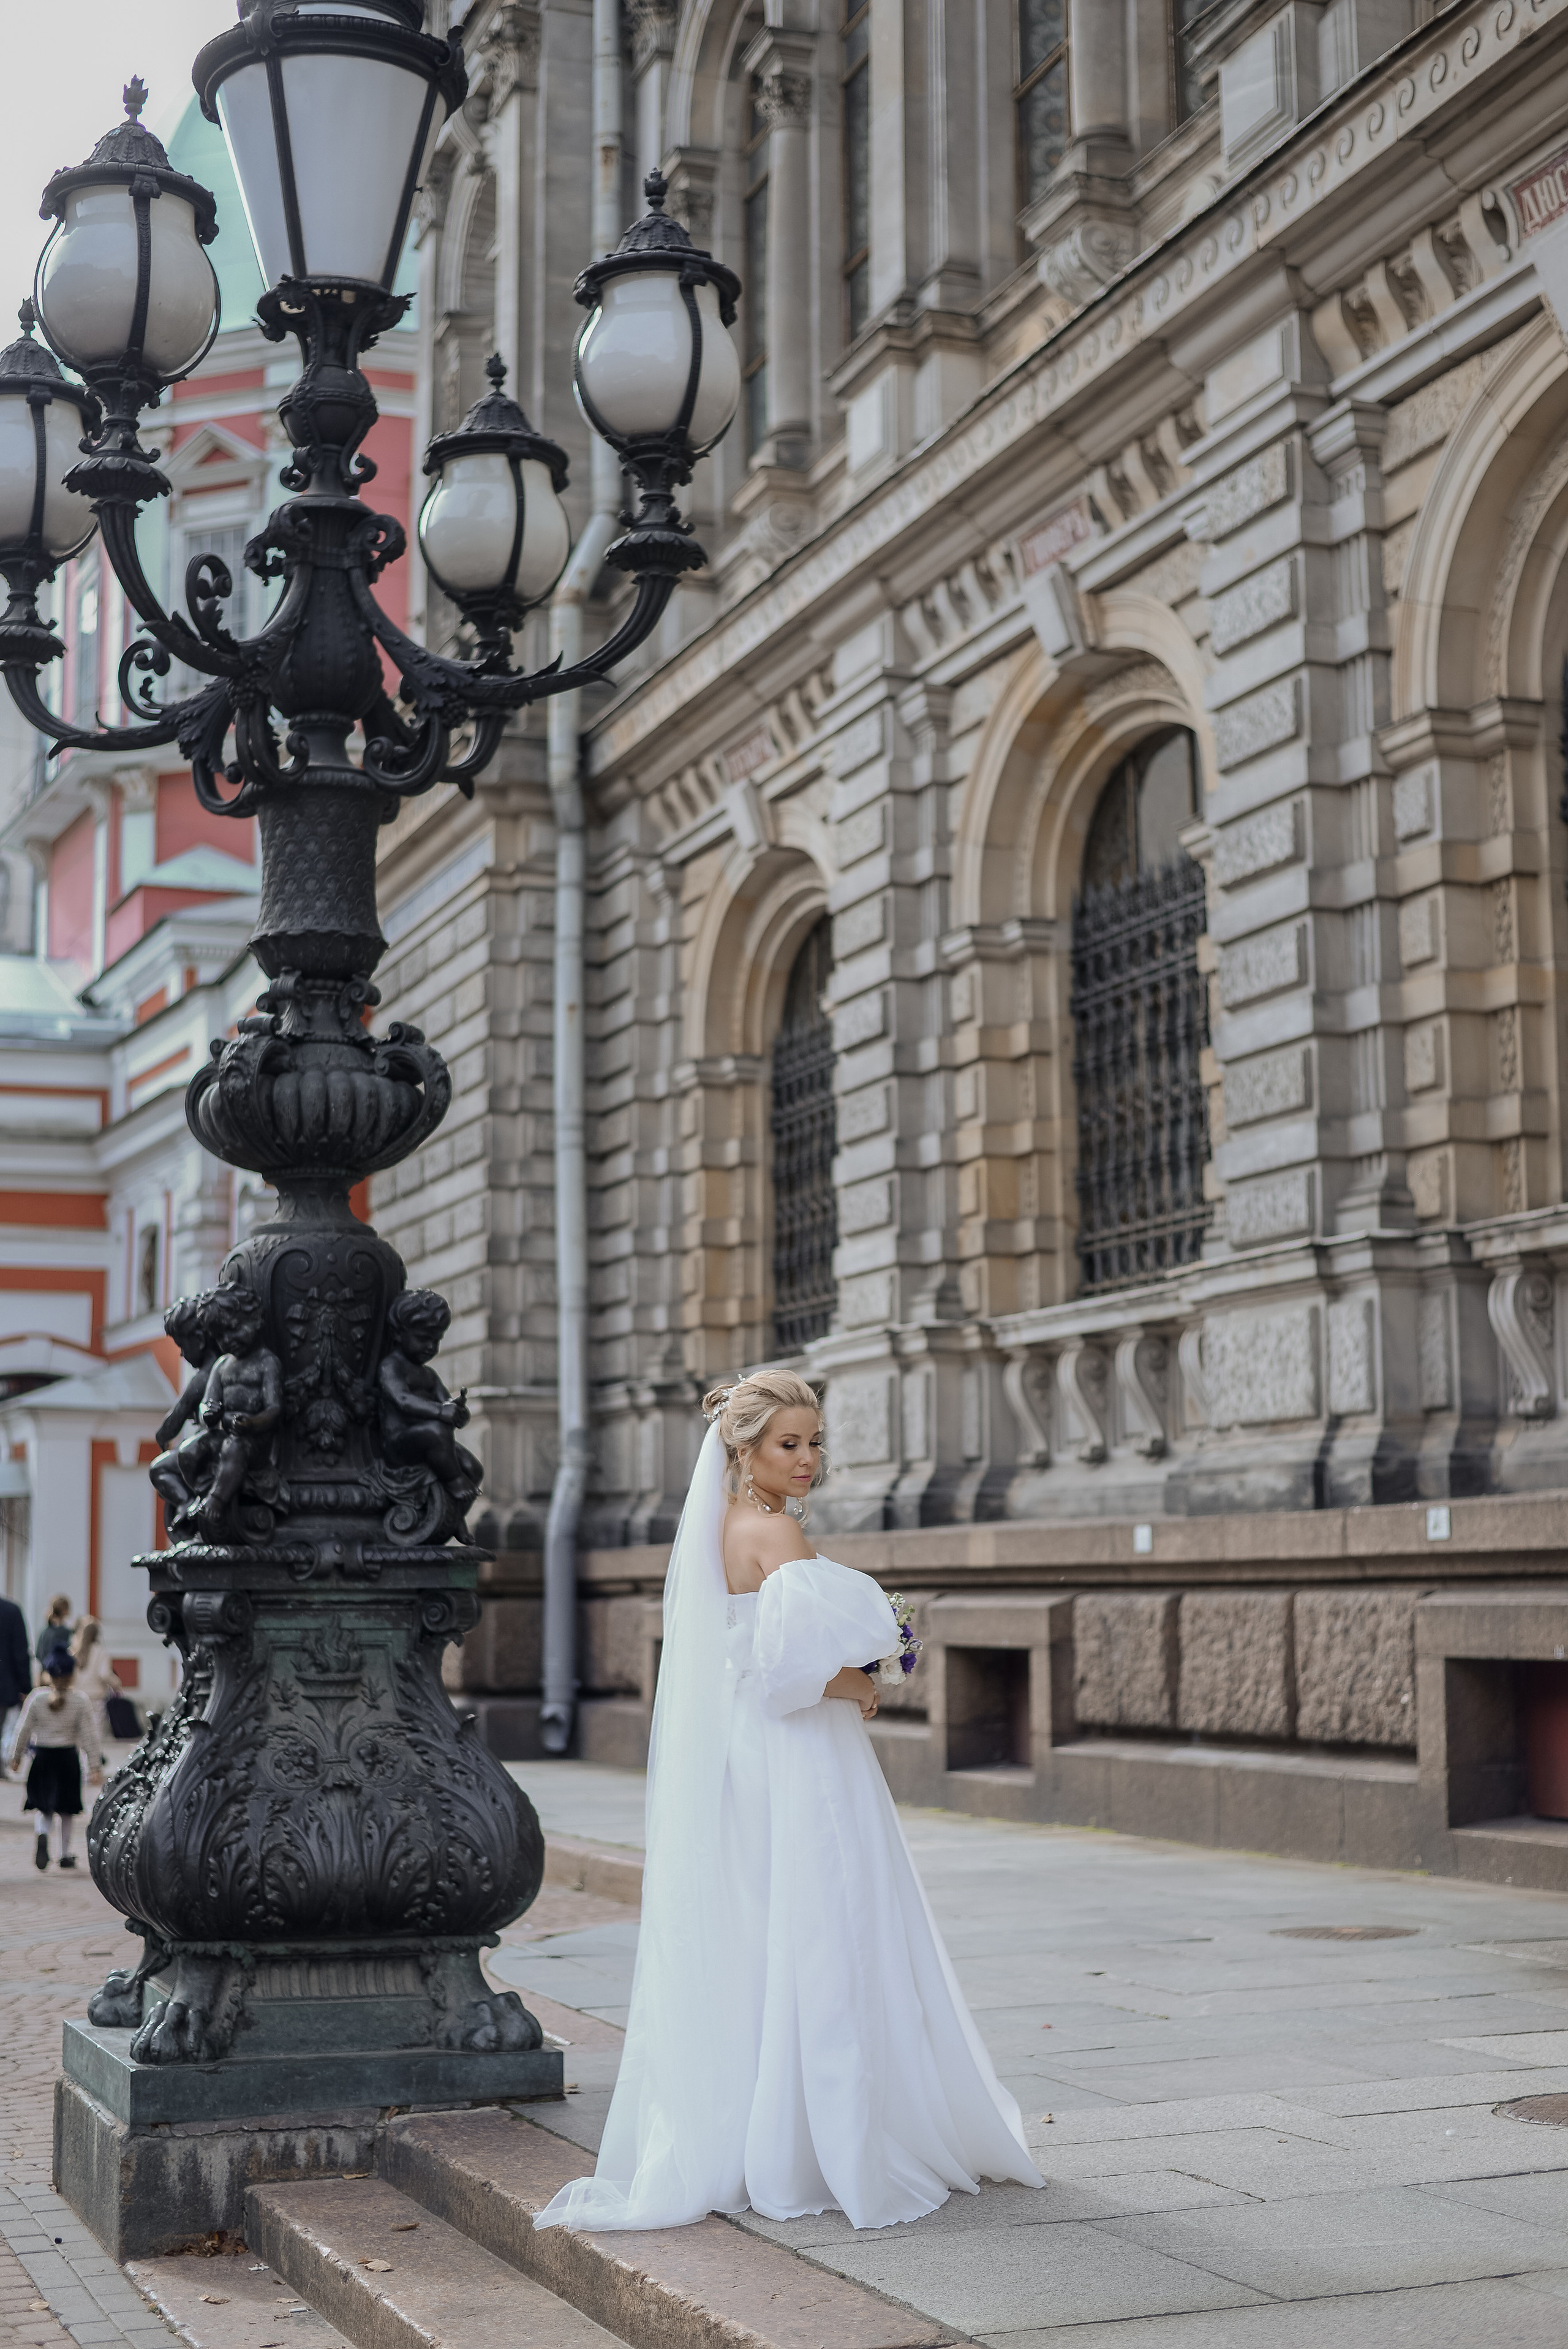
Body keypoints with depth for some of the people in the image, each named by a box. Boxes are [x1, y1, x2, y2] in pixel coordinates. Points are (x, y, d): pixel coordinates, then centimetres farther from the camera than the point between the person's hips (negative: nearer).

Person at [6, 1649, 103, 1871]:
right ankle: (65, 1854, 16)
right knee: (67, 1810, 13)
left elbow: (23, 1729, -1)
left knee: (45, 1807, 11)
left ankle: (43, 1835, -20)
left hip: (42, 1755, 0)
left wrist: (16, 1756, 12)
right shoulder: (80, 1701, -8)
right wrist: (95, 1766, -2)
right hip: (68, 1758, 0)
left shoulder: (37, 1698, -7)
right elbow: (89, 1735, -6)